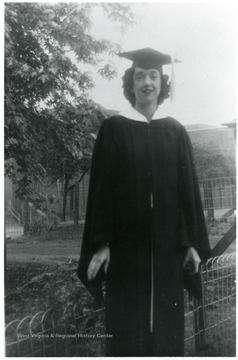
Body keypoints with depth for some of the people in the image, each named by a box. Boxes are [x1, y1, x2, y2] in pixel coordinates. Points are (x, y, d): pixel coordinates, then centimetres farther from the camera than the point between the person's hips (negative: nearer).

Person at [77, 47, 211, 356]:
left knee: (167, 327, 7)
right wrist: (101, 243, -8)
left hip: (168, 244, 2)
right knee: (127, 329, 3)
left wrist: (192, 243, 1)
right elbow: (101, 187, -2)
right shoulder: (114, 129, 1)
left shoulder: (175, 131, 7)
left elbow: (188, 188, 6)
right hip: (126, 244, -2)